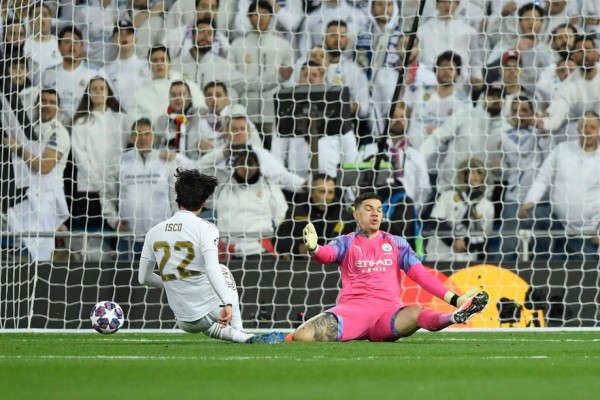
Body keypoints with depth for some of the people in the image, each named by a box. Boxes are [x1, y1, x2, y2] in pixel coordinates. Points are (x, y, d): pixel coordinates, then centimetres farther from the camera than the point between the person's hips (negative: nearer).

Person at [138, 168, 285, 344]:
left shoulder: (154, 232, 3)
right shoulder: (205, 228, -10)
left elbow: (143, 278, 11)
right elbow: (212, 269, -26)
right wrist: (227, 303, -34)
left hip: (184, 322, 3)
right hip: (208, 313, -3)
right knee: (223, 271, 30)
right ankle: (237, 331, 24)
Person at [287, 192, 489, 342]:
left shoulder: (396, 243, 19)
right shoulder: (346, 243, 13)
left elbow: (421, 275, 12)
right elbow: (326, 254, -9)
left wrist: (454, 299, -1)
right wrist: (313, 248, -35)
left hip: (388, 312, 1)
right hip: (353, 308, -1)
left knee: (416, 314, -36)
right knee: (304, 337, -29)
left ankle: (456, 317, -59)